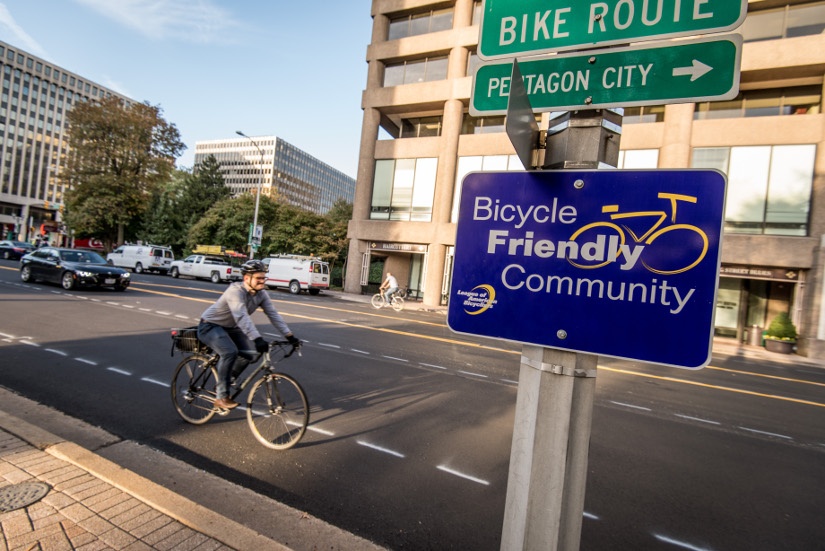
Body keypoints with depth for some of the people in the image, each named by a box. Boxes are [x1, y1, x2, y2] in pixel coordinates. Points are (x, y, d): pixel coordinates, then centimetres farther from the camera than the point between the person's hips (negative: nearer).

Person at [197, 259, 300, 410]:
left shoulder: (261, 294, -9)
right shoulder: (235, 291, -30)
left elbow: (273, 315, -13)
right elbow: (242, 317, -43)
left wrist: (289, 336, -22)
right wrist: (257, 339, -54)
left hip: (230, 328, 7)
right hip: (210, 326, -7)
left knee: (253, 352, -12)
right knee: (230, 352, -31)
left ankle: (223, 384, 9)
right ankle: (222, 397, -15)